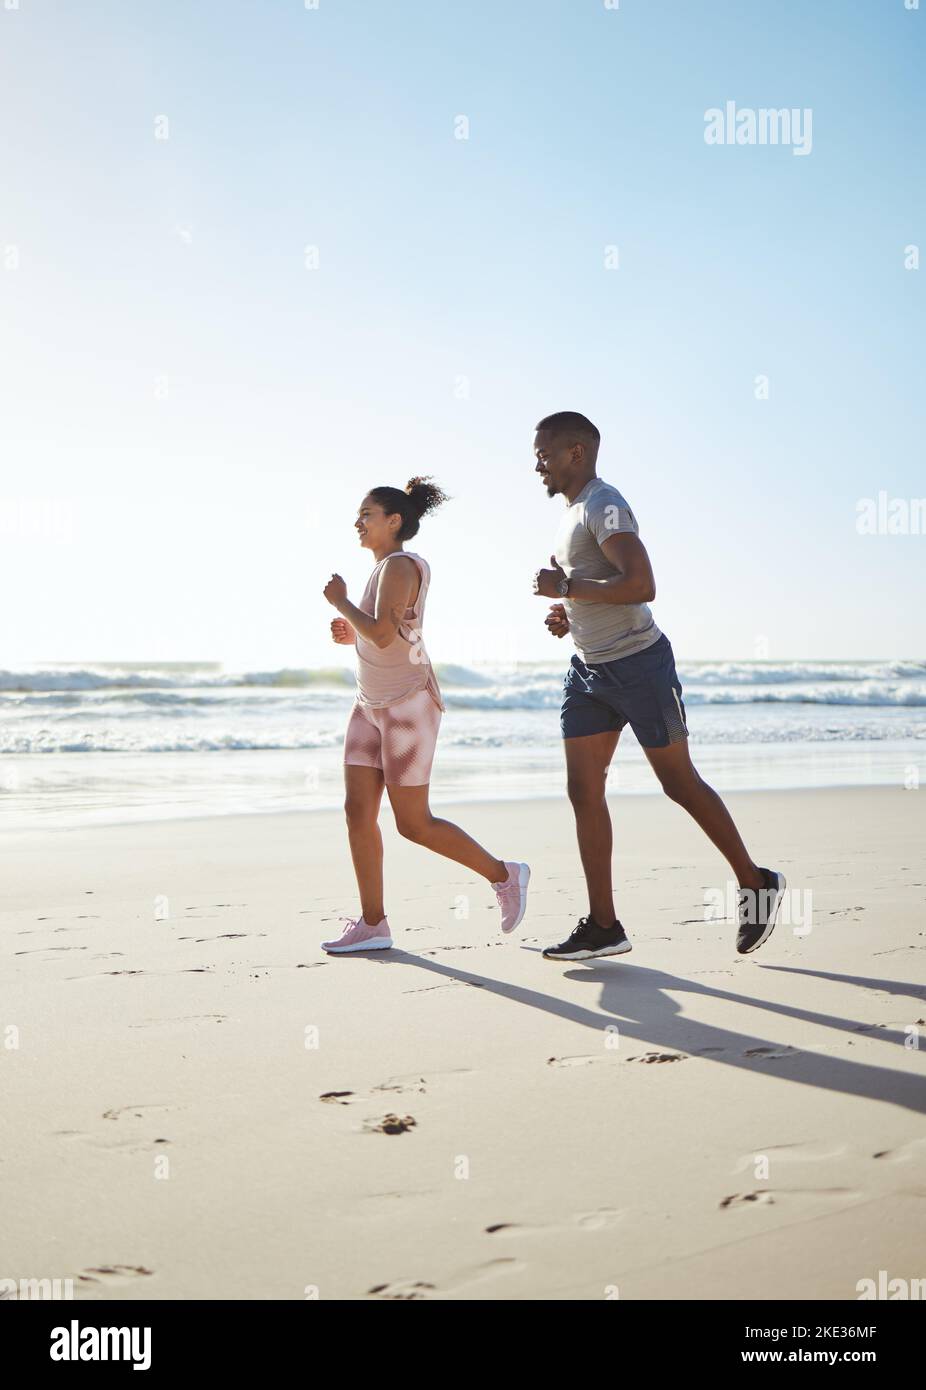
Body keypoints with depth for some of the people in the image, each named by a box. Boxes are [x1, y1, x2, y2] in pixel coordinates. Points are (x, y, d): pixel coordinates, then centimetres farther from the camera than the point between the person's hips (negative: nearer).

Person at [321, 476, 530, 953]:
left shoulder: (400, 566, -16)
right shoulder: (386, 568, 13)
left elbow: (383, 634, -29)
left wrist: (340, 601, -15)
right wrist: (351, 634, 7)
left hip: (408, 704, -9)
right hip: (372, 704, 9)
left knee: (414, 824, -3)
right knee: (358, 811, 2)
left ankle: (503, 874, 13)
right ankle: (373, 924, 6)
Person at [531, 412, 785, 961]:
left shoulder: (604, 505, -14)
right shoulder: (574, 513, 16)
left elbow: (641, 585, -28)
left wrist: (566, 589, -21)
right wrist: (568, 612, 12)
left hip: (638, 664, -9)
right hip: (590, 670, 9)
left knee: (680, 782, 1)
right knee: (584, 791, 2)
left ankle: (757, 884, 19)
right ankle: (604, 926, 5)